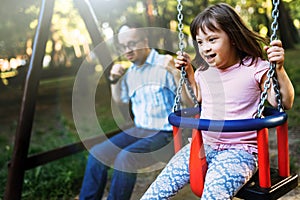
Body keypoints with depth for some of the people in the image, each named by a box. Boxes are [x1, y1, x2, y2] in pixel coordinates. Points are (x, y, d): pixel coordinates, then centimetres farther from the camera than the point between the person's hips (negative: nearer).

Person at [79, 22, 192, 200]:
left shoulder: (164, 65, -12)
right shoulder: (130, 72, 9)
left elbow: (189, 101, -18)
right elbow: (120, 100, 26)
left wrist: (176, 73, -31)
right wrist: (115, 80, 9)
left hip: (165, 133, -7)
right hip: (140, 130, 7)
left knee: (126, 158, -28)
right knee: (98, 153, -6)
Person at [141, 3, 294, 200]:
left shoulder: (254, 69, -7)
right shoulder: (204, 72, 8)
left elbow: (285, 102, -7)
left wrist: (279, 68, -20)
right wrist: (188, 72, 16)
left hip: (240, 150, -5)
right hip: (203, 145, 5)